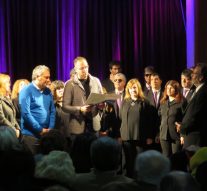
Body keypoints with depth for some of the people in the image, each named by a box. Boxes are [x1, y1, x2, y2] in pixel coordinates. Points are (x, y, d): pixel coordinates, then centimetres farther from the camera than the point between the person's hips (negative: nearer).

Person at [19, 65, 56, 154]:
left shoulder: (48, 91, 12)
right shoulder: (26, 91, -7)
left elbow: (52, 111, 13)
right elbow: (26, 113, -15)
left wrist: (50, 128, -2)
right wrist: (40, 130, -13)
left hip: (46, 133, 6)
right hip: (31, 134, -6)